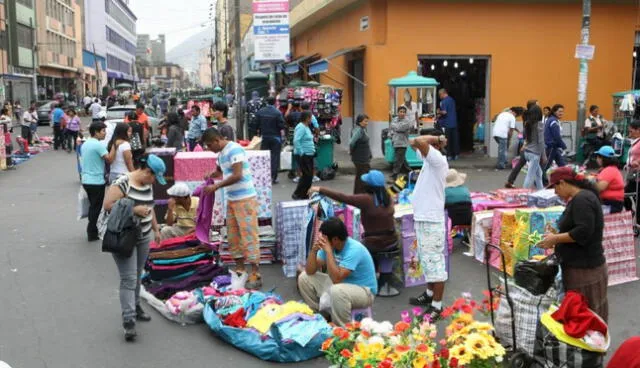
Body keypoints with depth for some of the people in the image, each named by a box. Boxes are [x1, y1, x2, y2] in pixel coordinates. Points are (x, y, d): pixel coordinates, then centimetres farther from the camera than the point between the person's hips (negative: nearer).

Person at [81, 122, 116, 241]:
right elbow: (109, 159, -23)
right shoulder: (99, 145, -18)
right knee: (96, 208, 1)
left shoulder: (85, 144, 11)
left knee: (93, 207, 19)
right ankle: (92, 233, 7)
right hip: (96, 181, -9)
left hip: (86, 180, 9)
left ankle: (92, 231, 25)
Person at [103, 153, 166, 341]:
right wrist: (134, 209, -22)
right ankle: (128, 320, -9)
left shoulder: (148, 184, 8)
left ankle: (135, 307, 33)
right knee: (128, 279, -10)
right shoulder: (122, 183, -17)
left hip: (143, 237, 8)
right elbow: (107, 205, -20)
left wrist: (156, 229, 21)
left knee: (137, 275, 17)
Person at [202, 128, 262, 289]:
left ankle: (256, 275, -3)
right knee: (233, 236, 12)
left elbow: (237, 175, -22)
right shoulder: (221, 153, 12)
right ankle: (240, 270, 22)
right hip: (231, 200, 9)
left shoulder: (235, 149, -15)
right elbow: (221, 171, 29)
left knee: (248, 236, -7)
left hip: (245, 199, -9)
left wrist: (216, 186, -17)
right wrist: (211, 175, 7)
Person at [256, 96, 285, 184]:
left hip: (264, 137, 4)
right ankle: (273, 177, 1)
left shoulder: (260, 112, 1)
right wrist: (283, 137, 1)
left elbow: (257, 126, 8)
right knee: (275, 157, 1)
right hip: (275, 137, -4)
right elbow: (281, 127, -11)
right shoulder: (277, 113, -12)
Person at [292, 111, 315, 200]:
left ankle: (304, 194, 19)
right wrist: (301, 153, -22)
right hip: (303, 156, -10)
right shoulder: (301, 127, -16)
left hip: (309, 155, 10)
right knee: (307, 175, -11)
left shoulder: (306, 127, 15)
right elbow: (296, 141, -26)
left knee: (309, 175, 11)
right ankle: (297, 194, -4)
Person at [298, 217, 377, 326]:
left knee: (337, 291, -40)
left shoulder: (354, 249, -28)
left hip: (364, 291, -8)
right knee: (304, 278, 2)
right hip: (341, 284, 8)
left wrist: (328, 251, -34)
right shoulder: (329, 245, -7)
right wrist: (314, 250, -21)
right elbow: (310, 271, -5)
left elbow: (336, 279, -36)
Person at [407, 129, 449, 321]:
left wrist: (437, 138, -15)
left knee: (434, 262, -4)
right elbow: (415, 144, 25)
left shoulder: (438, 160, -17)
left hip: (431, 220, -10)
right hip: (422, 218, 10)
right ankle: (430, 294, 36)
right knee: (427, 260, 21)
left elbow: (419, 141, -31)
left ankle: (437, 306, 1)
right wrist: (436, 139, 11)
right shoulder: (429, 159, 11)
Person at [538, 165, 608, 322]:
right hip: (582, 265, 10)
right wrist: (556, 237, 11)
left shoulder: (582, 199, -18)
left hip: (584, 269, -10)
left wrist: (555, 239, -17)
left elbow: (583, 231, -26)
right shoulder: (579, 198, 14)